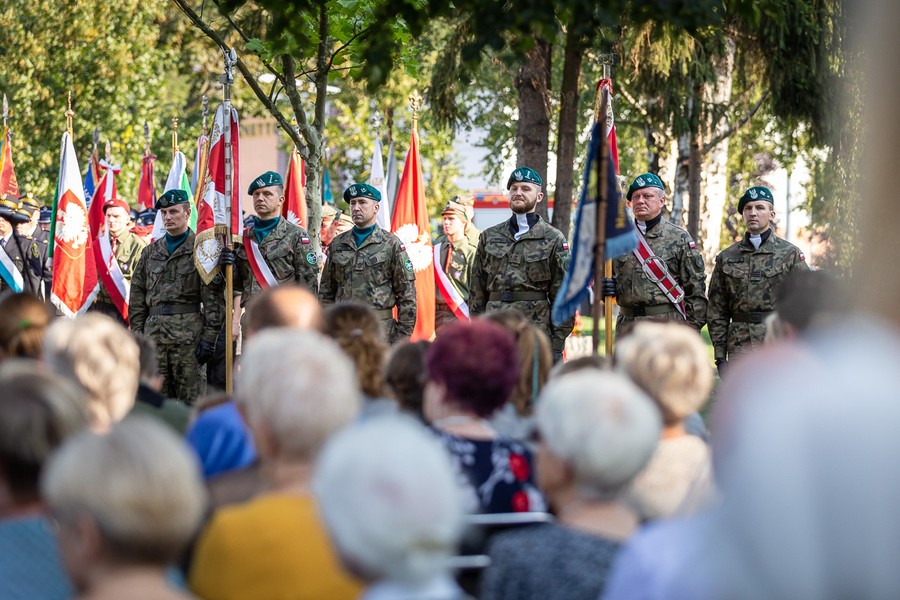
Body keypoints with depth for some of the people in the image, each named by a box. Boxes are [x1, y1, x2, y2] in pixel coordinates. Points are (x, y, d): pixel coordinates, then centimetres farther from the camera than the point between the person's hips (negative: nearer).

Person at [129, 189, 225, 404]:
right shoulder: (150, 252, 16)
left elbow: (214, 297, -5)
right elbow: (137, 296, 16)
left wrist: (209, 337, -11)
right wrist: (137, 334, 8)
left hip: (188, 333, -5)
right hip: (154, 333, 5)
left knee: (189, 400, -3)